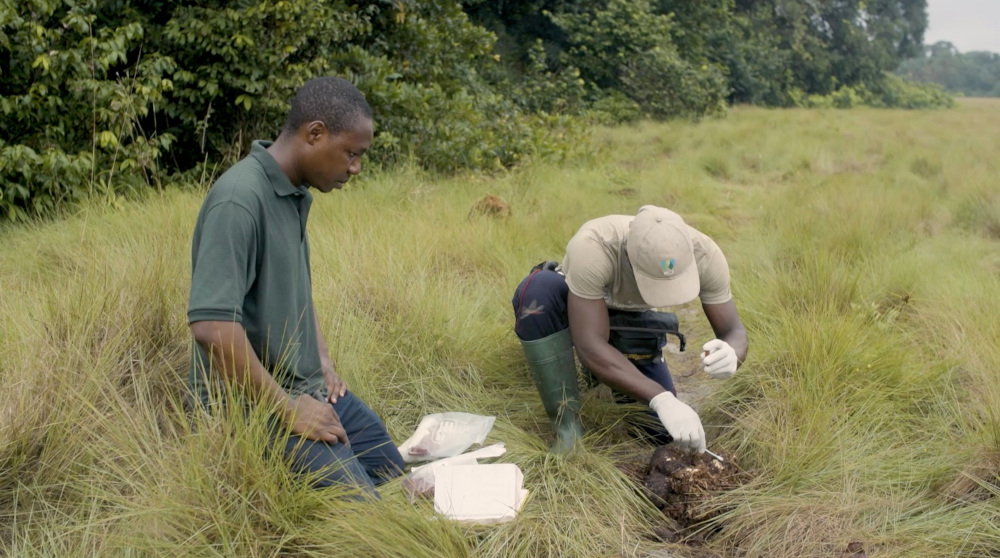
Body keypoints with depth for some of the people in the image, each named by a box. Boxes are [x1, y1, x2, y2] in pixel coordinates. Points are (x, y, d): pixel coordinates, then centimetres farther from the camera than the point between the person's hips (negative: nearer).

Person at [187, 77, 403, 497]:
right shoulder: (239, 199, -23)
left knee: (390, 472, 17)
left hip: (308, 386, 10)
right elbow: (211, 325, -31)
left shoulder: (296, 194, 6)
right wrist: (287, 409, -23)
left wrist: (322, 360, 12)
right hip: (250, 401, -9)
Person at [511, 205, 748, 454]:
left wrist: (731, 355, -47)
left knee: (661, 431, -10)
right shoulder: (590, 248, -41)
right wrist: (661, 399, -51)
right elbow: (591, 348, -42)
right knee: (538, 290, -39)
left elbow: (734, 332, -22)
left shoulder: (705, 255, -30)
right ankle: (567, 427, -22)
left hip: (632, 318, 3)